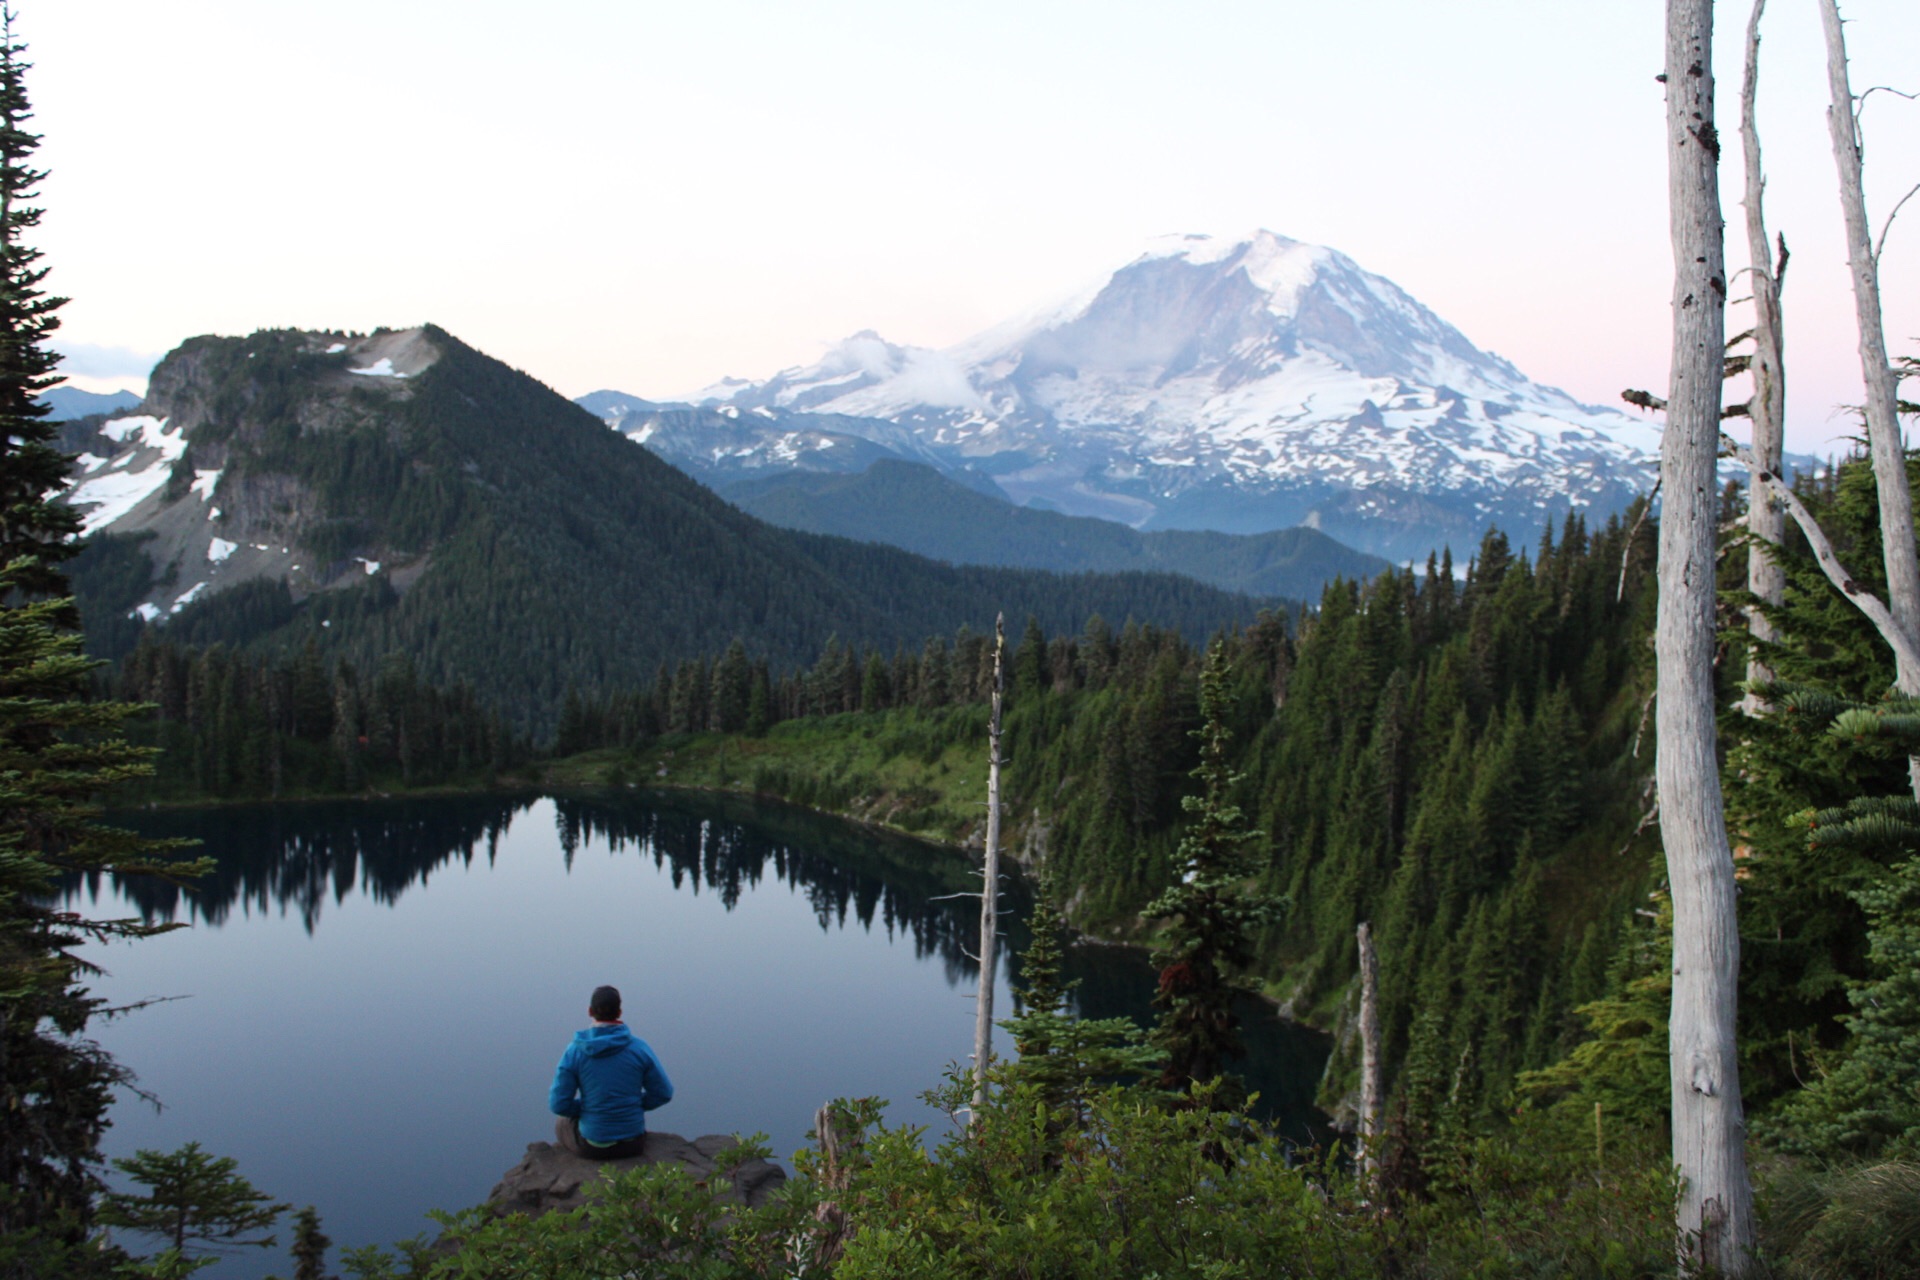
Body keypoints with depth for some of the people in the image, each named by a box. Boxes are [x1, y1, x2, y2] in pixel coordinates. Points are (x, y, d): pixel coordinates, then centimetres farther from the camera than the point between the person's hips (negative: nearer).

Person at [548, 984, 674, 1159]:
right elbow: (663, 1093, -4)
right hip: (632, 1141, 1)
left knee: (562, 1125, 35)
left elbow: (558, 1104, -11)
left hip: (594, 1142, -1)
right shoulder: (639, 1047, -11)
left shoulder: (574, 1051, -14)